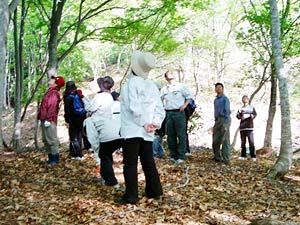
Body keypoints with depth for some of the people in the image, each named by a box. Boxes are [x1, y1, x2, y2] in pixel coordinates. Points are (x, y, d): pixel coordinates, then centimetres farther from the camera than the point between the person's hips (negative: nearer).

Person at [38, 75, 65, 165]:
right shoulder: (50, 92, 19)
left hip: (49, 120, -11)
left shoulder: (53, 93, -13)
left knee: (51, 139, -6)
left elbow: (52, 107, -22)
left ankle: (55, 159, -1)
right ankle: (51, 158, 23)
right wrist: (42, 119, 21)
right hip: (45, 120, 11)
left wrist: (48, 119, -26)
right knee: (46, 140, 15)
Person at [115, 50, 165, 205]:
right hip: (147, 132, 7)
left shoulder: (132, 82, -9)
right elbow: (160, 109, 9)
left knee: (130, 164, -1)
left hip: (132, 130, -7)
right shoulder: (152, 85, 13)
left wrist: (144, 123, -11)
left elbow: (134, 107, -18)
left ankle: (131, 197, 2)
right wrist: (155, 123, -1)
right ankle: (154, 191, 22)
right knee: (148, 162, 15)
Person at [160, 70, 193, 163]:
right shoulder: (164, 89, 14)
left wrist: (184, 105, -5)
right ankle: (173, 155, 15)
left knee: (181, 135, -6)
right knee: (170, 135, 6)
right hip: (168, 113, 4)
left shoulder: (180, 86, 4)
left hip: (179, 113, -4)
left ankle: (181, 156, -3)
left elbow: (189, 96, 6)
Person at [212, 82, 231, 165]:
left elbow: (227, 111, -11)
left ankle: (226, 159, -5)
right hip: (217, 120, 8)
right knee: (215, 140, 8)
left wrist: (226, 124, -18)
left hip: (224, 119, -8)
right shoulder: (215, 100, 18)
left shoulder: (225, 99, -5)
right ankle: (217, 157, 19)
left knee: (225, 141, -6)